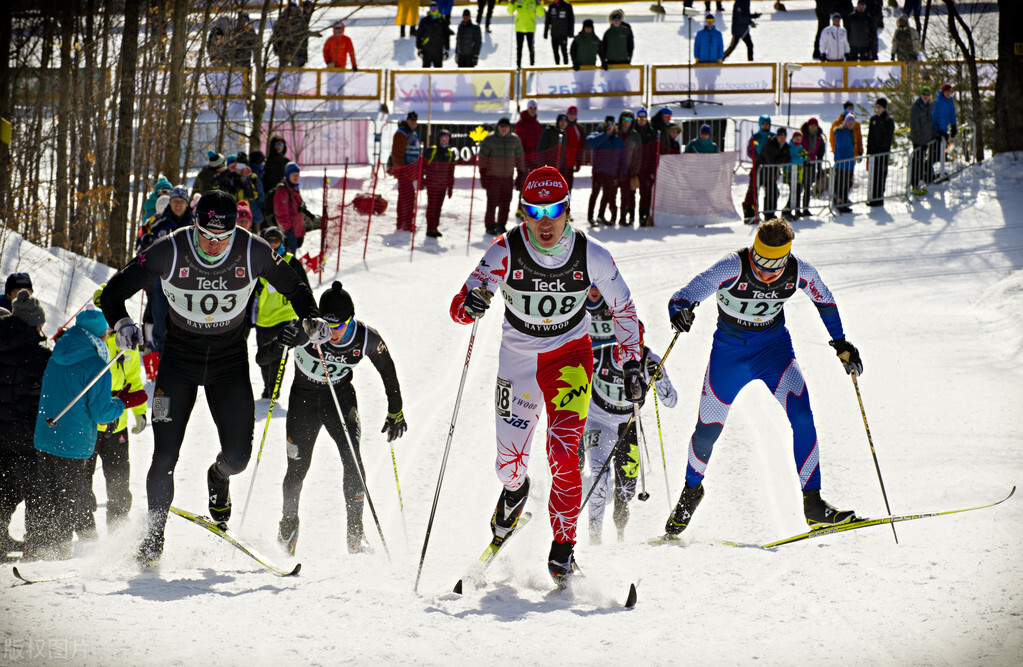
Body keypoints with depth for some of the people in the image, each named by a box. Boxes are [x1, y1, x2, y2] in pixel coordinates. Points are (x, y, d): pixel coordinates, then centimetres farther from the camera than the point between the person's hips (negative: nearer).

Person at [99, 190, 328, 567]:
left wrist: (311, 319, -17)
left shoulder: (253, 253, -17)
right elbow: (115, 291, -12)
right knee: (165, 457, -8)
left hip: (230, 361, 1)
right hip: (179, 357, -1)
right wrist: (121, 324, -32)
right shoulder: (169, 252, -20)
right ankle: (154, 538, 9)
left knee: (238, 455, -6)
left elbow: (293, 286, 1)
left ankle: (219, 478, 33)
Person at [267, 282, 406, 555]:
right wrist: (279, 339, -57)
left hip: (341, 397, 1)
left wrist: (395, 412, 5)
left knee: (353, 459, -18)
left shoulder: (367, 339, -21)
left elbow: (388, 371, -2)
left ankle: (356, 533, -11)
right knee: (298, 466, 2)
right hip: (304, 398, -1)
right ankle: (289, 523, 31)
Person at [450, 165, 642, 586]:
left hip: (570, 355, -1)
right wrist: (470, 305, -44)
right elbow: (460, 307, -21)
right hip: (518, 358, 1)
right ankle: (514, 493, 44)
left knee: (563, 453, -19)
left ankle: (563, 548, -7)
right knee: (510, 465, 6)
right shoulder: (506, 252, -19)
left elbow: (623, 309, -1)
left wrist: (632, 363, -8)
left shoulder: (591, 256, -17)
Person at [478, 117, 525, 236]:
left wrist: (521, 174, 8)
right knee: (492, 202, -5)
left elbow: (519, 158, 11)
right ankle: (490, 226, 6)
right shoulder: (489, 140, -8)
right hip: (493, 176, -3)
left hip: (508, 177, 4)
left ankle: (501, 225, 17)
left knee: (505, 202, 5)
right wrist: (483, 176, -9)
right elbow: (483, 158, -5)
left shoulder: (515, 140, 4)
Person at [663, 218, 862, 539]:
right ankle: (692, 489, 39)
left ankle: (812, 503, -16)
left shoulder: (799, 272, -19)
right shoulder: (731, 268, -28)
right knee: (707, 431, 8)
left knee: (802, 416, -21)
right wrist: (679, 311, -53)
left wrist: (841, 343, 7)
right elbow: (685, 296, -30)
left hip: (773, 347, 1)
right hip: (729, 350, -1)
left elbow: (824, 301, 3)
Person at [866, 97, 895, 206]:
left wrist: (885, 151, -15)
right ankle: (873, 198, 18)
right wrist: (868, 151, 11)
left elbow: (888, 139, -10)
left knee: (881, 175, -2)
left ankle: (879, 198, 3)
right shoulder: (873, 119, 10)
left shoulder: (888, 121, -8)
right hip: (873, 151, 6)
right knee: (873, 175, 10)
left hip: (883, 152, -6)